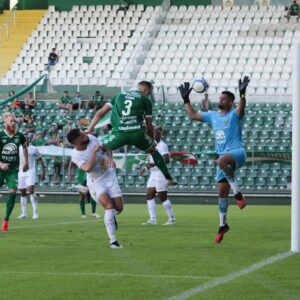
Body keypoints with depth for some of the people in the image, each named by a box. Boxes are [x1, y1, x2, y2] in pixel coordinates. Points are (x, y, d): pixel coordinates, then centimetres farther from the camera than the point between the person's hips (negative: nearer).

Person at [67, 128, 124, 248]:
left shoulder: (91, 138, -10)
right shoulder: (76, 156, -23)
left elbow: (105, 148, 7)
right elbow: (88, 168, -39)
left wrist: (109, 158, -13)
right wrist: (94, 151, -34)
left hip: (109, 176, 5)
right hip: (96, 183, -5)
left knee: (118, 208, -1)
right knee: (109, 205, -24)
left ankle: (111, 216, 38)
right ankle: (113, 241, -22)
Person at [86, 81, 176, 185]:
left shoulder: (119, 95, 24)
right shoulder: (146, 100, 16)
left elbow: (100, 113, 18)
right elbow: (149, 125, 18)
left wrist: (90, 129, 19)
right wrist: (152, 140, 34)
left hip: (118, 133, 0)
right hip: (137, 133, 0)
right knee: (153, 151, 28)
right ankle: (168, 178, 28)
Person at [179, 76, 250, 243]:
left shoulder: (234, 115, -1)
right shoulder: (213, 116, 18)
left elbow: (241, 108, -24)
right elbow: (193, 115, 27)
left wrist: (242, 94, -39)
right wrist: (186, 100, 23)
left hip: (237, 152, -7)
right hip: (223, 156, 7)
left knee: (222, 160, -41)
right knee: (222, 191, 5)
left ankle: (238, 192, -29)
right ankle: (223, 225, 15)